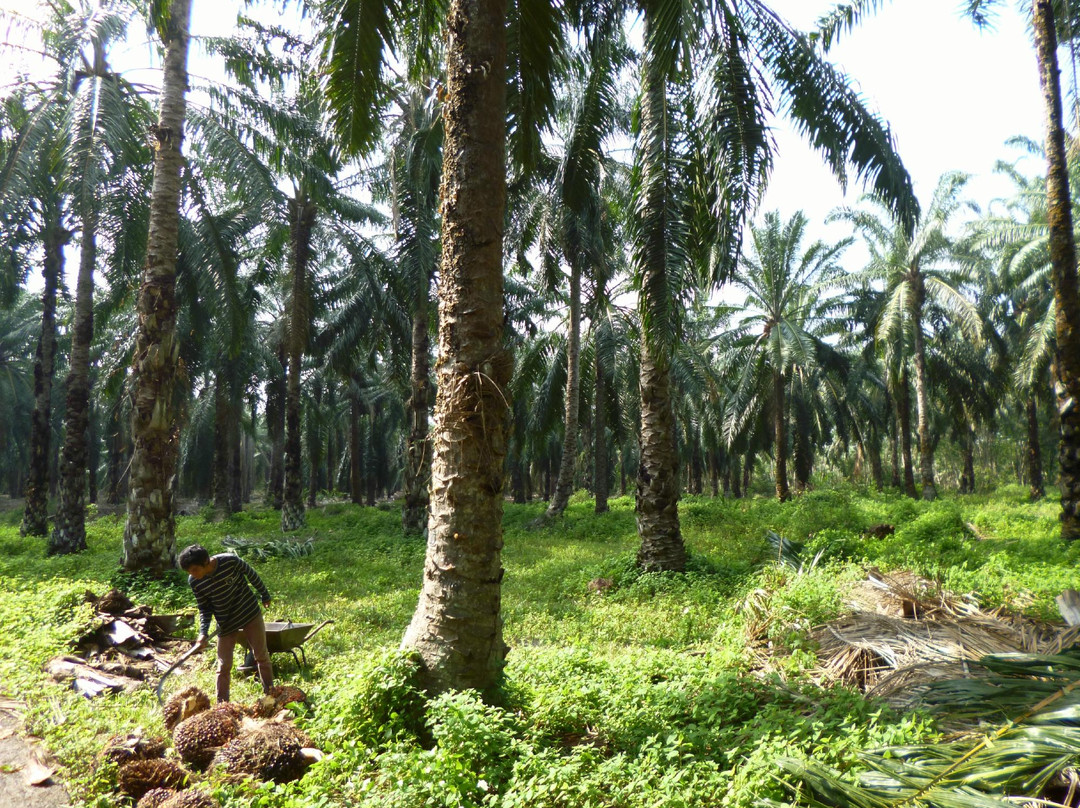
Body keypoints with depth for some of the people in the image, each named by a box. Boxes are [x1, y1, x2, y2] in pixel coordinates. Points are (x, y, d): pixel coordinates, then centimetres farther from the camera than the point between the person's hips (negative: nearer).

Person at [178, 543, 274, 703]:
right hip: (226, 625, 1)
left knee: (262, 656, 11)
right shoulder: (194, 582, -16)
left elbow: (251, 575, -6)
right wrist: (203, 633, -19)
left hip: (251, 614, -1)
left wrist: (264, 595, 6)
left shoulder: (230, 561, -25)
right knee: (224, 667, 3)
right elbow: (204, 609, -5)